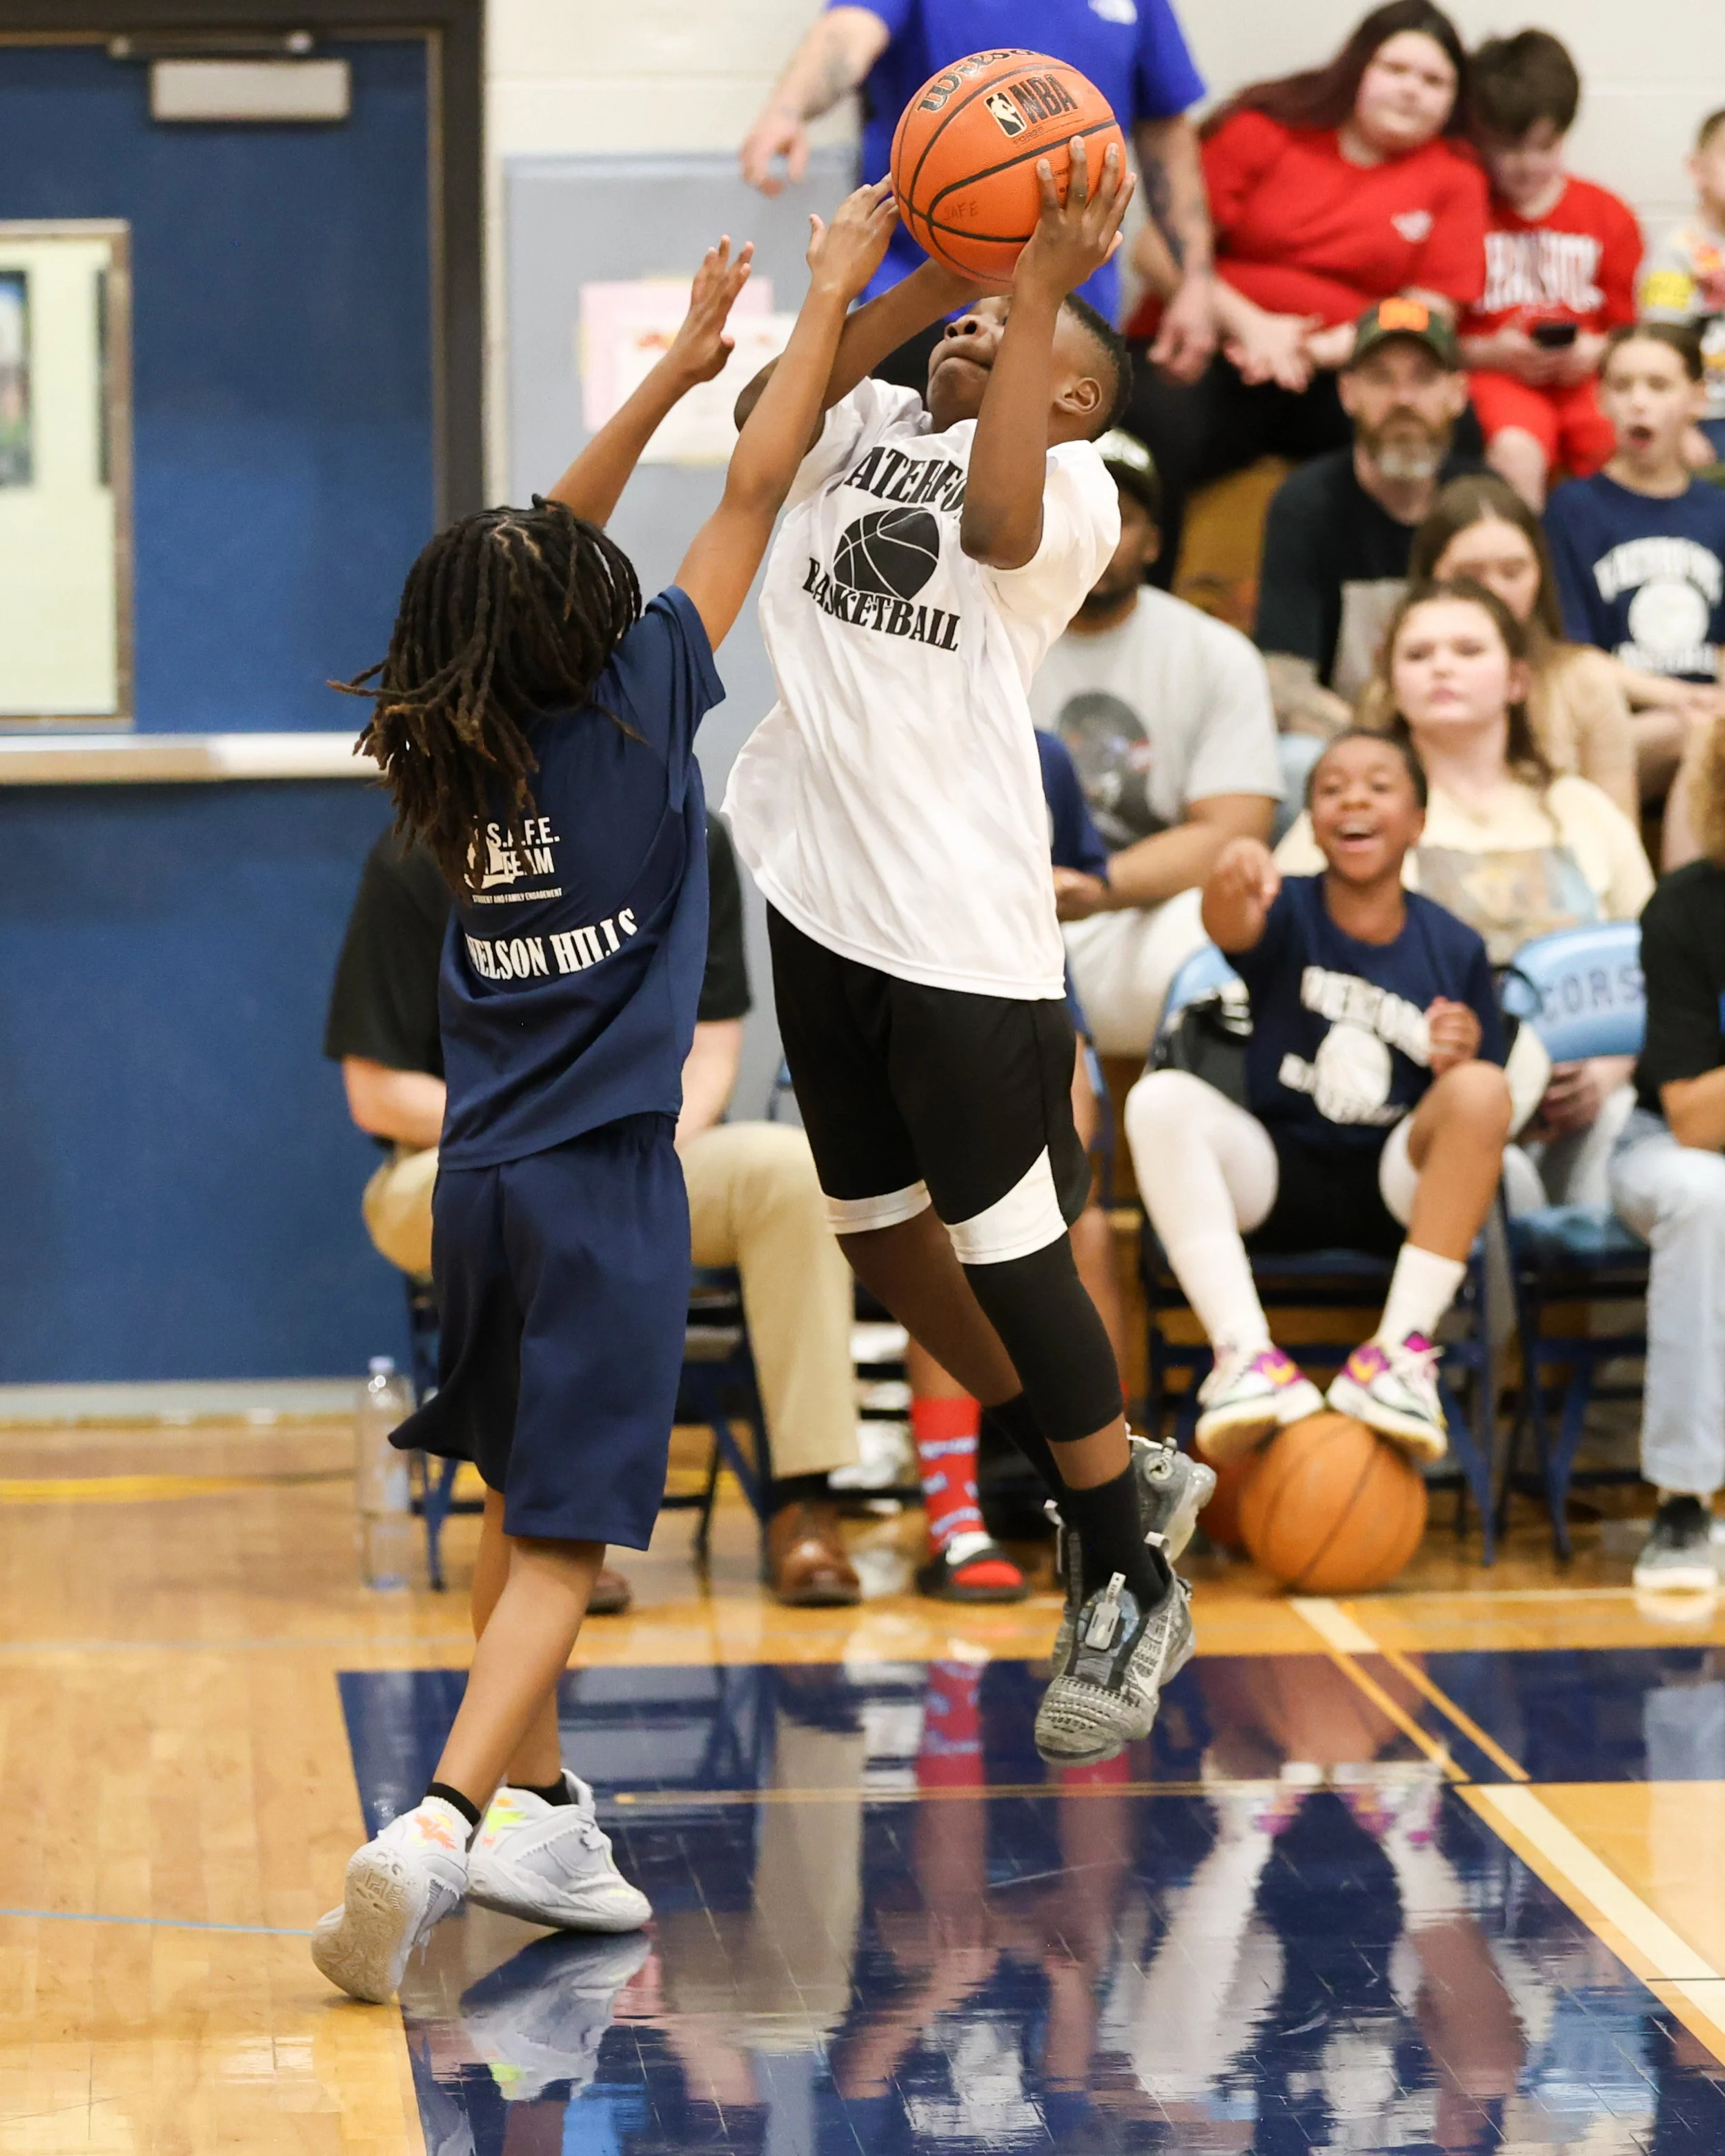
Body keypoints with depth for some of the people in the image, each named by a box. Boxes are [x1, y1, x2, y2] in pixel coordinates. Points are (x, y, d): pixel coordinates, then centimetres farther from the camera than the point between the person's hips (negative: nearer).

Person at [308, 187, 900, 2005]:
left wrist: (681, 362, 25)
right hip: (603, 1184, -6)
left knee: (518, 1500, 19)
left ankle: (535, 1807, 27)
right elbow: (754, 494, -2)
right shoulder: (629, 711, -12)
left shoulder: (451, 739, 2)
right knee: (564, 1538, -7)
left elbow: (545, 545, 18)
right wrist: (829, 299, 9)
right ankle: (434, 1829, -21)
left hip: (482, 1174, 6)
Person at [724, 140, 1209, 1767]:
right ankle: (1090, 1481, 35)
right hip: (822, 893, 7)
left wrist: (1045, 285, -20)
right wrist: (934, 274, -13)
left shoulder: (1075, 486, -4)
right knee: (879, 1227, 16)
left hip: (963, 920, -7)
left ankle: (1136, 1586, 10)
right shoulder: (870, 427, 13)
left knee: (1009, 1251, -5)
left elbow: (997, 518, -26)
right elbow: (765, 412, -7)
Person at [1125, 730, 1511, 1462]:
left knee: (1481, 1087, -28)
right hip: (1279, 1176, 0)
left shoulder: (1454, 949, 4)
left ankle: (1400, 1349, -30)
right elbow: (1233, 929, -27)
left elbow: (1487, 1111, 8)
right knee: (1161, 1099, -26)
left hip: (1399, 1185, 0)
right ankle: (1248, 1355, -39)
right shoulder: (1291, 913, 0)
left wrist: (1461, 1062, -15)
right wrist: (1231, 878, -51)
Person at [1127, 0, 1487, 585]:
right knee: (1155, 431, -35)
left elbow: (1428, 313, 5)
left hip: (1338, 379, 1)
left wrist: (1321, 350, -12)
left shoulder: (1453, 180, 11)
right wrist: (1248, 324, -12)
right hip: (1213, 355, -1)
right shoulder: (1262, 131, 7)